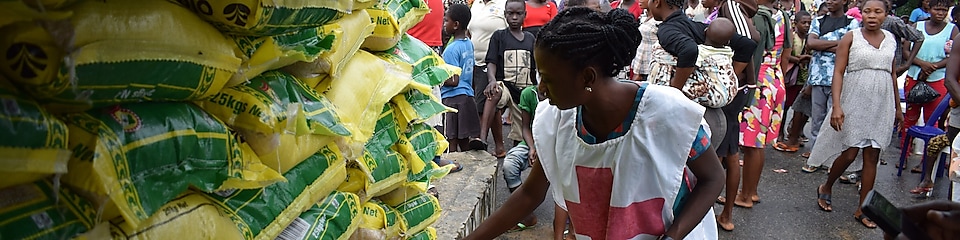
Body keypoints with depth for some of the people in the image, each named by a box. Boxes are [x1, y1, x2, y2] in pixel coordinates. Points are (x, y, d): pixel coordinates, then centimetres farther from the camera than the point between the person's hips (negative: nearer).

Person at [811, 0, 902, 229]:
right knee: (849, 153, -2)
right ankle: (826, 188, 26)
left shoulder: (890, 39, 8)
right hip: (854, 102, -4)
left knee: (872, 156, 4)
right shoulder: (851, 37, -5)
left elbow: (892, 74, 15)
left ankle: (862, 209, 13)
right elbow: (838, 72, -9)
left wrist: (898, 107, 17)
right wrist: (836, 106, -19)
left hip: (881, 105, 4)